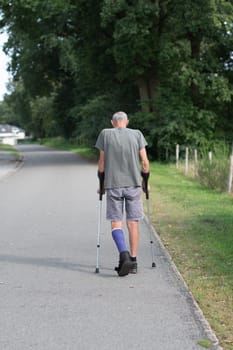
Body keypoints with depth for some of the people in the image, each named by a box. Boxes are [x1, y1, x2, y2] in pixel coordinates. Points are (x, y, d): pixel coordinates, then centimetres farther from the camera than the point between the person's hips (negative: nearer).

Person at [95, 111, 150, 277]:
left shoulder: (105, 134, 2)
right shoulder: (137, 134, 3)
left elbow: (101, 162, 4)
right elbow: (144, 162, 1)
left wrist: (101, 184, 14)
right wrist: (145, 181, 15)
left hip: (112, 184, -1)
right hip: (134, 184, 1)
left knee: (116, 222, 2)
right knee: (133, 223, 8)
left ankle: (124, 255, -19)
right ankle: (133, 261, 10)